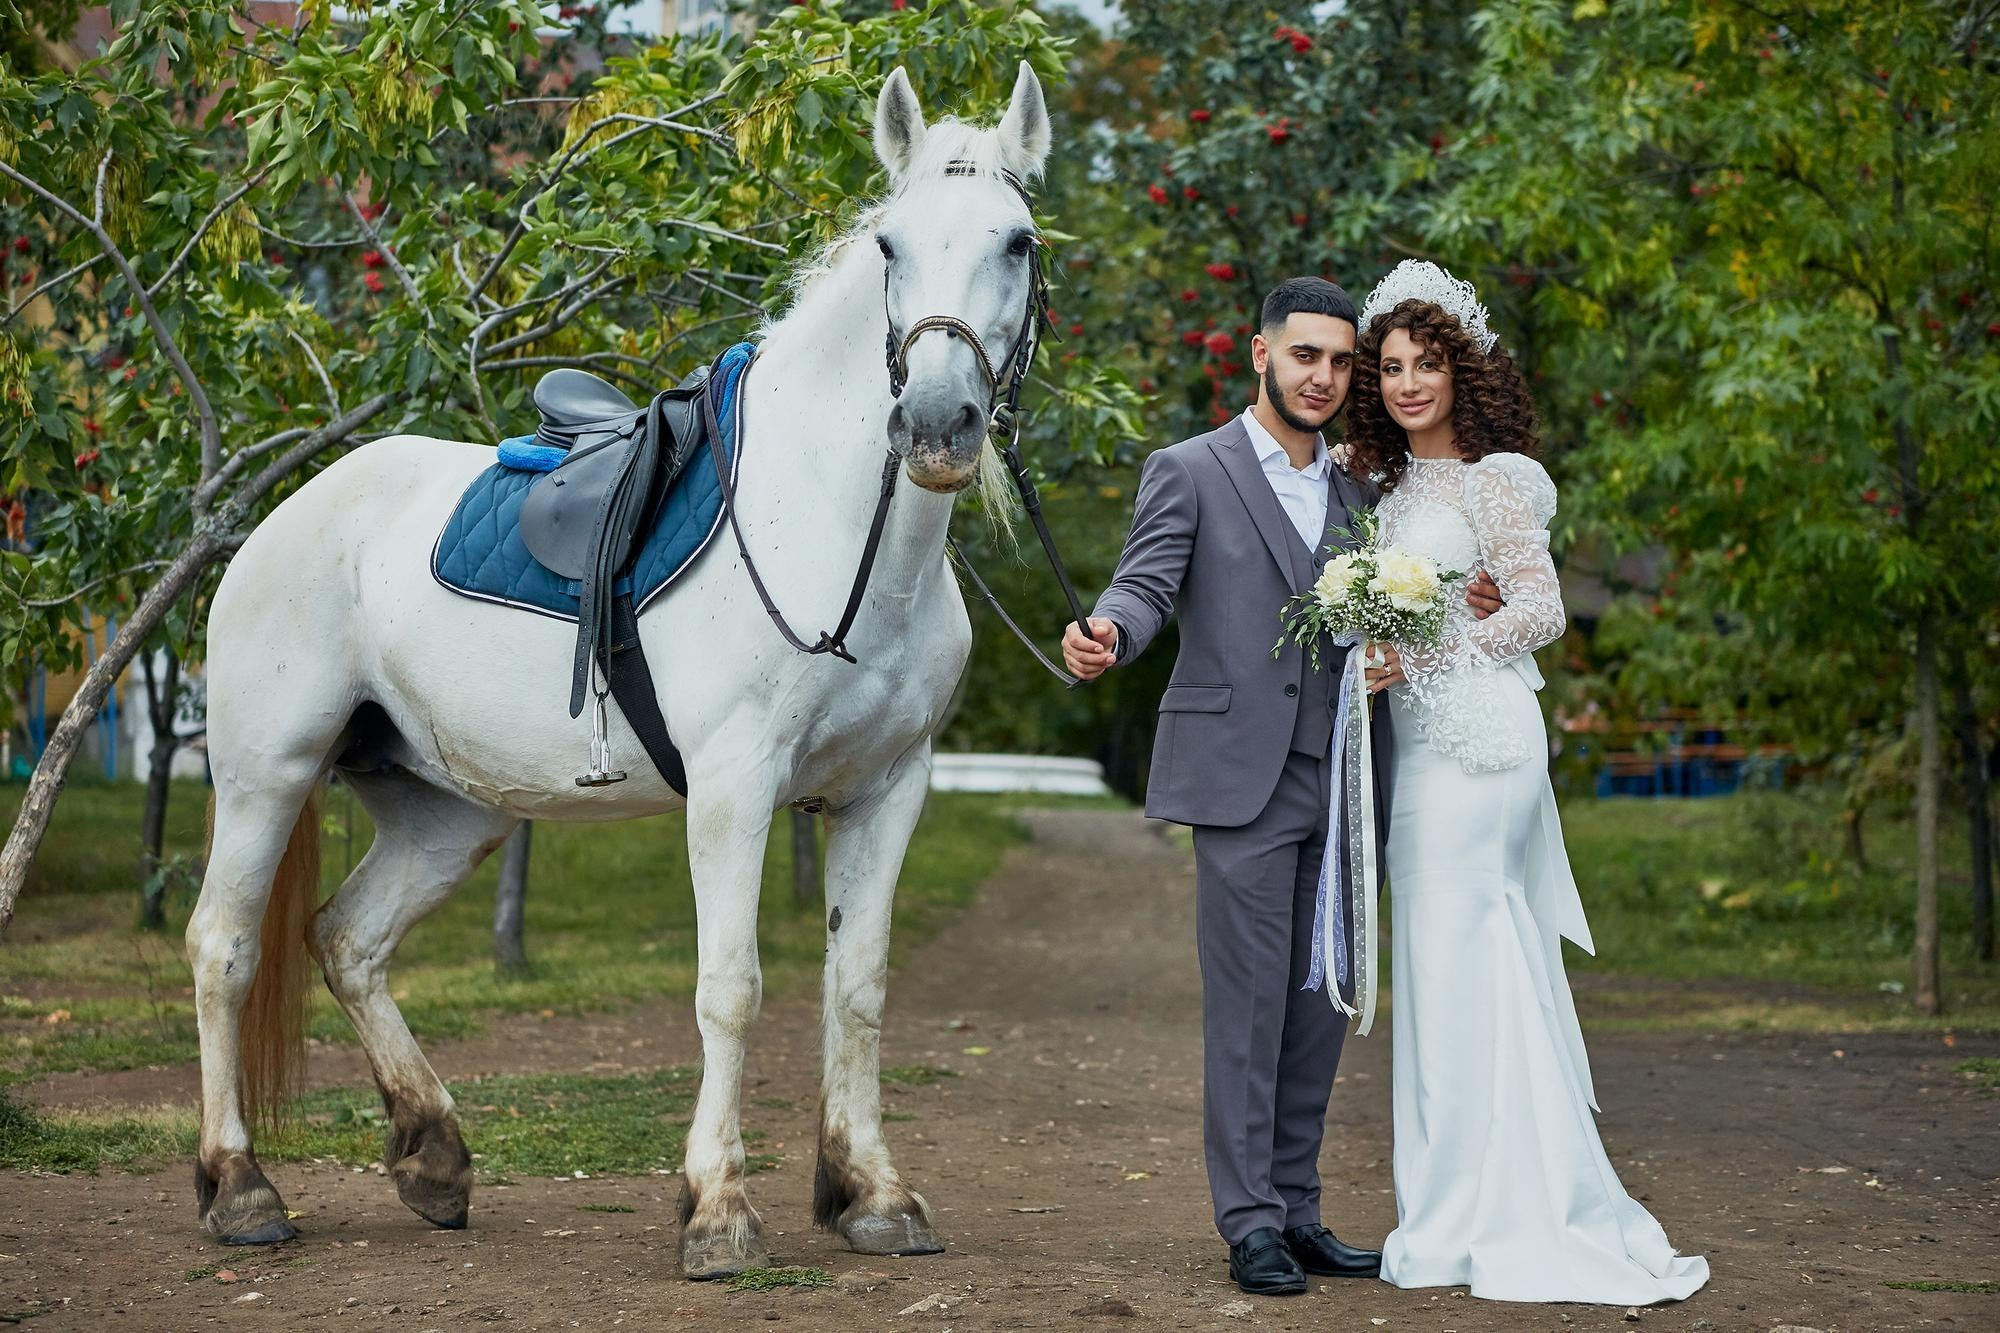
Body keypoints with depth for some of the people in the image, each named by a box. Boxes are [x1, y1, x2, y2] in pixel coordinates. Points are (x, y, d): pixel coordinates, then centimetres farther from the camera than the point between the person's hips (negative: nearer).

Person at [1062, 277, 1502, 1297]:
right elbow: (1145, 587, -10)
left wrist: (1462, 608, 0)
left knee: (1321, 1003, 8)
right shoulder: (1189, 472, 1)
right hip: (1243, 780, -5)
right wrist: (1106, 636, -32)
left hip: (1337, 786, 6)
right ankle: (1250, 1223, 0)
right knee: (1248, 1003, -5)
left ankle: (1296, 1210, 16)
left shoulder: (1356, 491, 17)